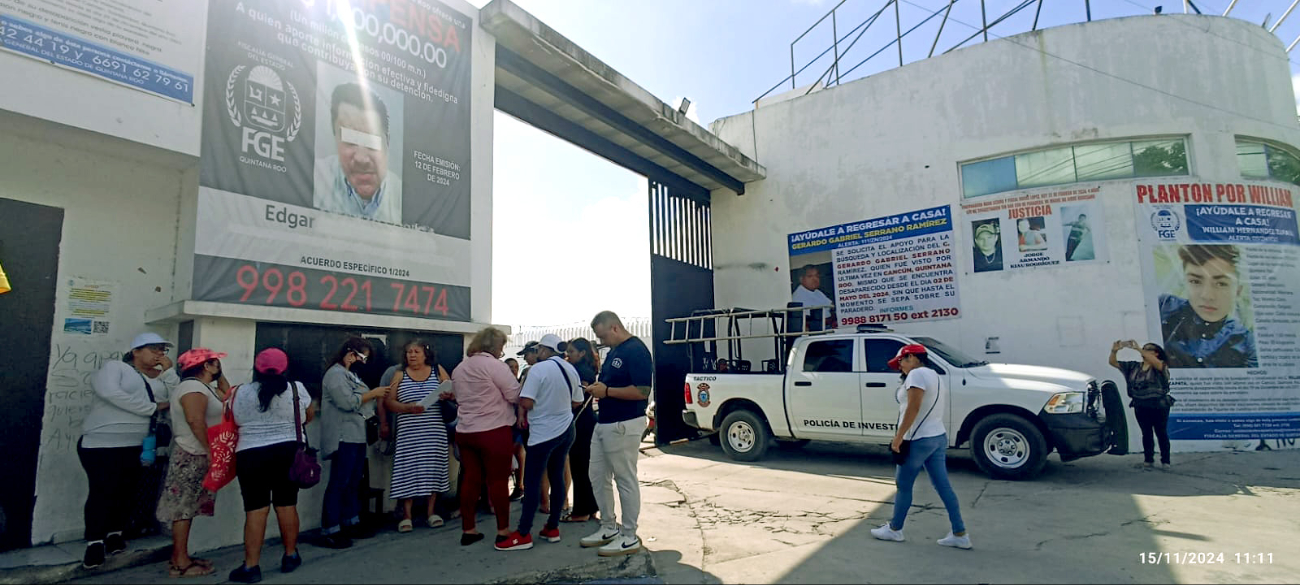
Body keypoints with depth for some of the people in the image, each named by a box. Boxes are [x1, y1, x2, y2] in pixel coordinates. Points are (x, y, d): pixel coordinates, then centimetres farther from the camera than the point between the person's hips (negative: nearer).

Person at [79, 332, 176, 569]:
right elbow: (110, 393, -21)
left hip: (136, 447, 6)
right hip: (101, 444, -5)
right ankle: (95, 542, 11)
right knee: (102, 492, -1)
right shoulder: (114, 367, -3)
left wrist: (168, 371, -4)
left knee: (126, 492, 11)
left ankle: (115, 534, 27)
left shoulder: (159, 378, 12)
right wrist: (153, 407, -16)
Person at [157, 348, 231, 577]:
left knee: (187, 508, 13)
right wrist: (210, 449, -24)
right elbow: (195, 420, -27)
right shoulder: (193, 388, -17)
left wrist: (219, 374, 16)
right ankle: (180, 563, -1)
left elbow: (227, 394, 27)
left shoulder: (203, 387, 15)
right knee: (183, 508, -5)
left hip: (197, 456, 10)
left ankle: (181, 557, 20)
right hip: (191, 456, -10)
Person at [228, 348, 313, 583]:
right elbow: (309, 416, 10)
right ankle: (290, 556, 23)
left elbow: (236, 422, 8)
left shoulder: (241, 392, -4)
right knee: (287, 505, 10)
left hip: (251, 455, -1)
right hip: (289, 452, 1)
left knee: (255, 510, 2)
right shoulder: (297, 388, -4)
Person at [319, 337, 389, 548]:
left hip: (356, 437, 10)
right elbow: (348, 402, -22)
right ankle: (329, 532, -2)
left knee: (354, 483, 16)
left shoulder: (350, 374, 19)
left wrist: (375, 396, 6)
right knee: (338, 484, -7)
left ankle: (351, 523, 25)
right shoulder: (335, 374, -12)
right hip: (343, 438, -10)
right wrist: (373, 393, -15)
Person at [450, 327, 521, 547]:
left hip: (465, 431, 7)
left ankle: (468, 530, 17)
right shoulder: (494, 364, -12)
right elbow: (515, 395, -13)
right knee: (498, 480, 1)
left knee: (470, 479, 12)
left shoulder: (459, 368, 13)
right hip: (493, 431, -7)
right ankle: (503, 530, 7)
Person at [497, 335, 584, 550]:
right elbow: (577, 402, 14)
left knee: (532, 481, -1)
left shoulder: (539, 369, -16)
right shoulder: (571, 369, 6)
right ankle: (552, 528, 20)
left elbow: (526, 403, -20)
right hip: (566, 429, 7)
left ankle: (523, 535, 3)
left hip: (543, 432, -7)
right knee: (557, 478, 13)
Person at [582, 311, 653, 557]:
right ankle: (609, 527, 30)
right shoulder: (614, 352, 13)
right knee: (597, 476, 16)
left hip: (624, 426, -10)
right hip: (603, 424, 10)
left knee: (625, 480, 1)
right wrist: (597, 388, 3)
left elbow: (642, 391, -23)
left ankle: (629, 537, 14)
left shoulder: (637, 351, -16)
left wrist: (607, 391, -19)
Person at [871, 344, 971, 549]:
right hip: (938, 437, 9)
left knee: (903, 485, 5)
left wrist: (898, 437, -19)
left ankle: (894, 529, 17)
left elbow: (913, 408, -22)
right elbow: (942, 410, 19)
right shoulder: (932, 374, 15)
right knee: (943, 486, 10)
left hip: (920, 440, -9)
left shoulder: (917, 374, -15)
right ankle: (960, 534, 13)